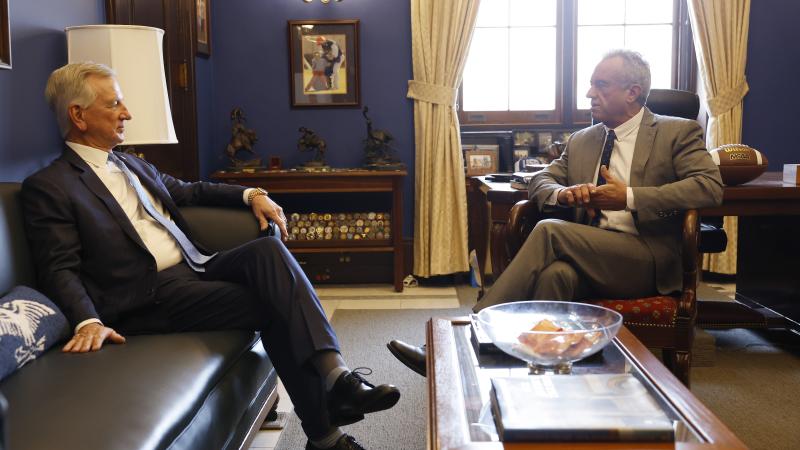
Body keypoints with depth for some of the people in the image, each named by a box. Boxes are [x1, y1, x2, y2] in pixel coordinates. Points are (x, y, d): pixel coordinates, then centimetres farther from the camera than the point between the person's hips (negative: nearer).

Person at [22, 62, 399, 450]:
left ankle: (334, 375, -35)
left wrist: (251, 194, 16)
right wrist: (89, 322, -27)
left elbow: (190, 191, 33)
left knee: (268, 248, -23)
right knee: (276, 306, -23)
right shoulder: (47, 187, -1)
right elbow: (59, 269, -9)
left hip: (196, 269, 7)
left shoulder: (135, 166, 23)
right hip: (153, 294, -7)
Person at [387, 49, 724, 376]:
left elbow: (710, 187, -7)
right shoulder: (580, 141, 21)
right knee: (556, 272, -35)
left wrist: (629, 198, -16)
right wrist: (563, 193, -5)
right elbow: (540, 180, 22)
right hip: (593, 255, 4)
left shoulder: (678, 132, 6)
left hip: (649, 261, -4)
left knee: (550, 231, -28)